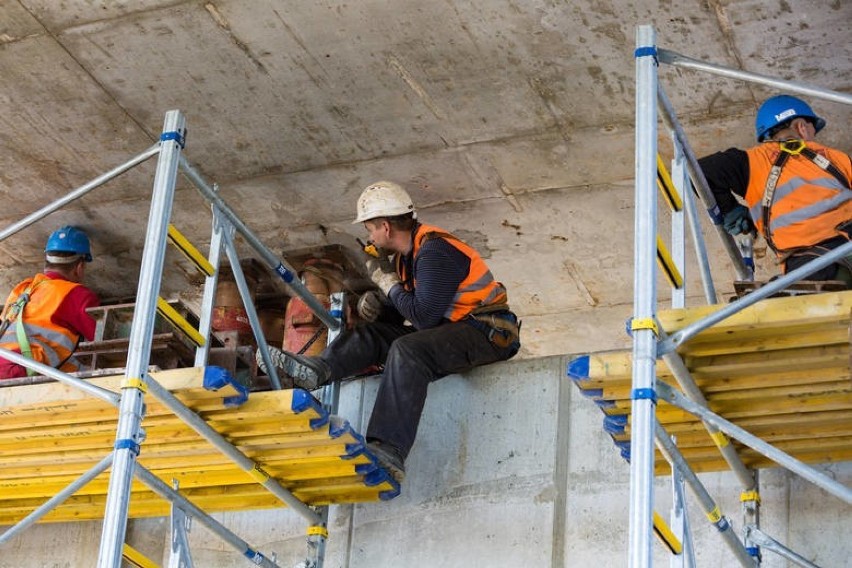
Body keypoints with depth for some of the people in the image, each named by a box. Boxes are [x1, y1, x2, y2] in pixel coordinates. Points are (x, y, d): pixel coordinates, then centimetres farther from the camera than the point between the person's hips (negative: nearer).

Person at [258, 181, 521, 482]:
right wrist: (374, 302, -5)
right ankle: (317, 369, -22)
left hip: (487, 332, -10)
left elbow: (423, 316, -24)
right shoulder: (406, 253, 12)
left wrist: (387, 281, -11)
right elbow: (396, 316, 17)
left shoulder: (435, 251, -18)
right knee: (372, 334, 3)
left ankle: (388, 450, -44)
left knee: (407, 351, -33)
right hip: (449, 329, 10)